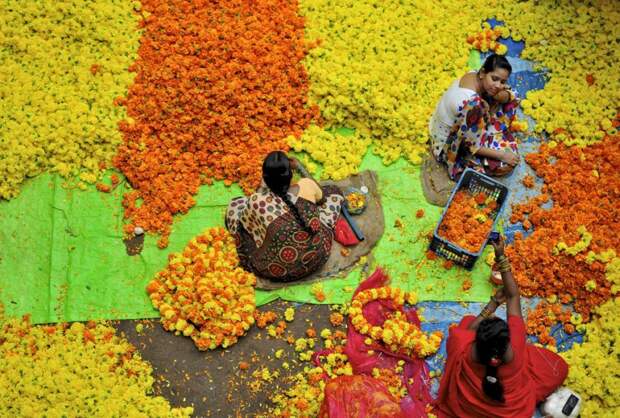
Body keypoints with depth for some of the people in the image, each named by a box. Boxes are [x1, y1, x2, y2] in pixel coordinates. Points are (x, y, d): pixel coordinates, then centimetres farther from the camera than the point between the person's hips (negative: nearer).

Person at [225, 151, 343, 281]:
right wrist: (299, 167, 19)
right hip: (316, 259, 2)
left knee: (236, 205, 11)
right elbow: (321, 197, 10)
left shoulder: (257, 201, -21)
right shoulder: (306, 185, -17)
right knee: (333, 191, 14)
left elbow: (245, 221, 3)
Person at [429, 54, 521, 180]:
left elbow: (508, 97, 2)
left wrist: (504, 96, -22)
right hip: (448, 145, -9)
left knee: (508, 98, 3)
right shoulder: (471, 103, -40)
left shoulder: (474, 75, -15)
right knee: (505, 163, -17)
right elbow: (471, 145, -29)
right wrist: (502, 155, -20)